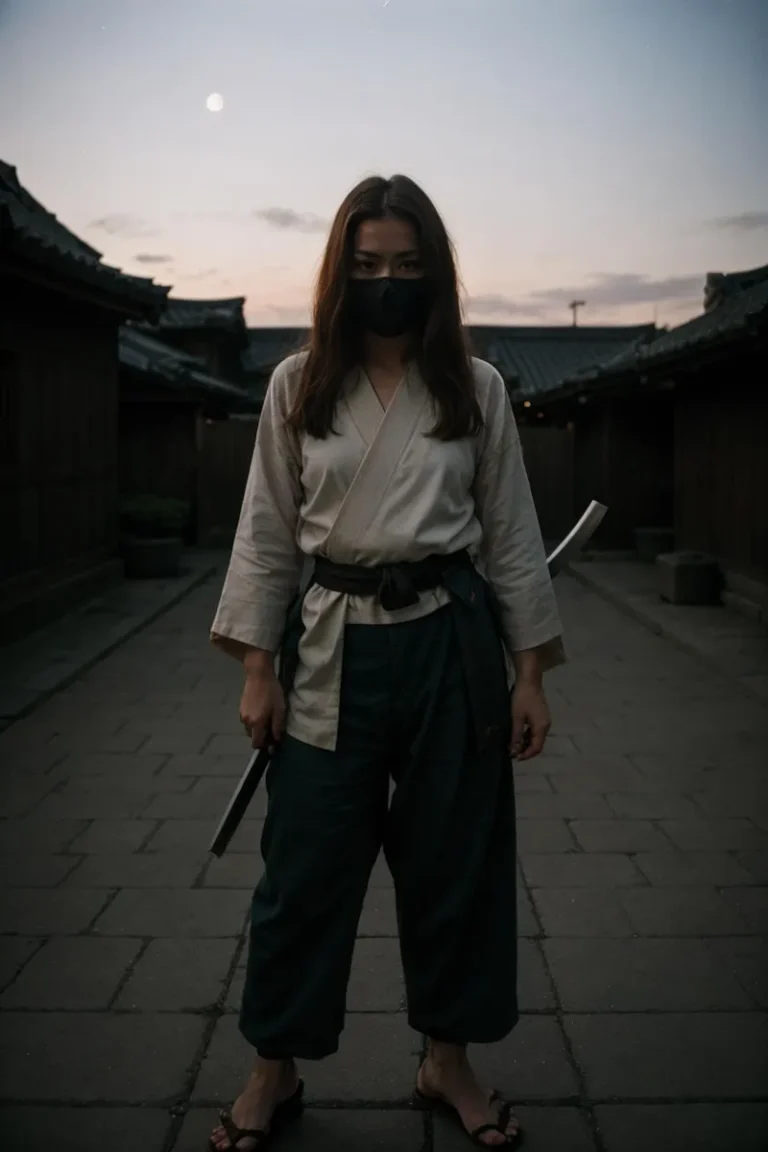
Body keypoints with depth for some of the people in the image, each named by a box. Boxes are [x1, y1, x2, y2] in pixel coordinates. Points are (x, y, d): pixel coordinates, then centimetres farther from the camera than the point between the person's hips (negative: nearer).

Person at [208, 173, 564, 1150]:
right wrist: (258, 669, 0)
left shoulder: (475, 389, 2)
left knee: (456, 861, 11)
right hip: (335, 648, 0)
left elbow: (512, 536, 5)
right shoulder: (297, 386, 2)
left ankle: (448, 1064, 32)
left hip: (453, 644, 1)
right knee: (305, 866, 6)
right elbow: (268, 532, 4)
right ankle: (274, 1071, 28)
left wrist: (530, 675, 3)